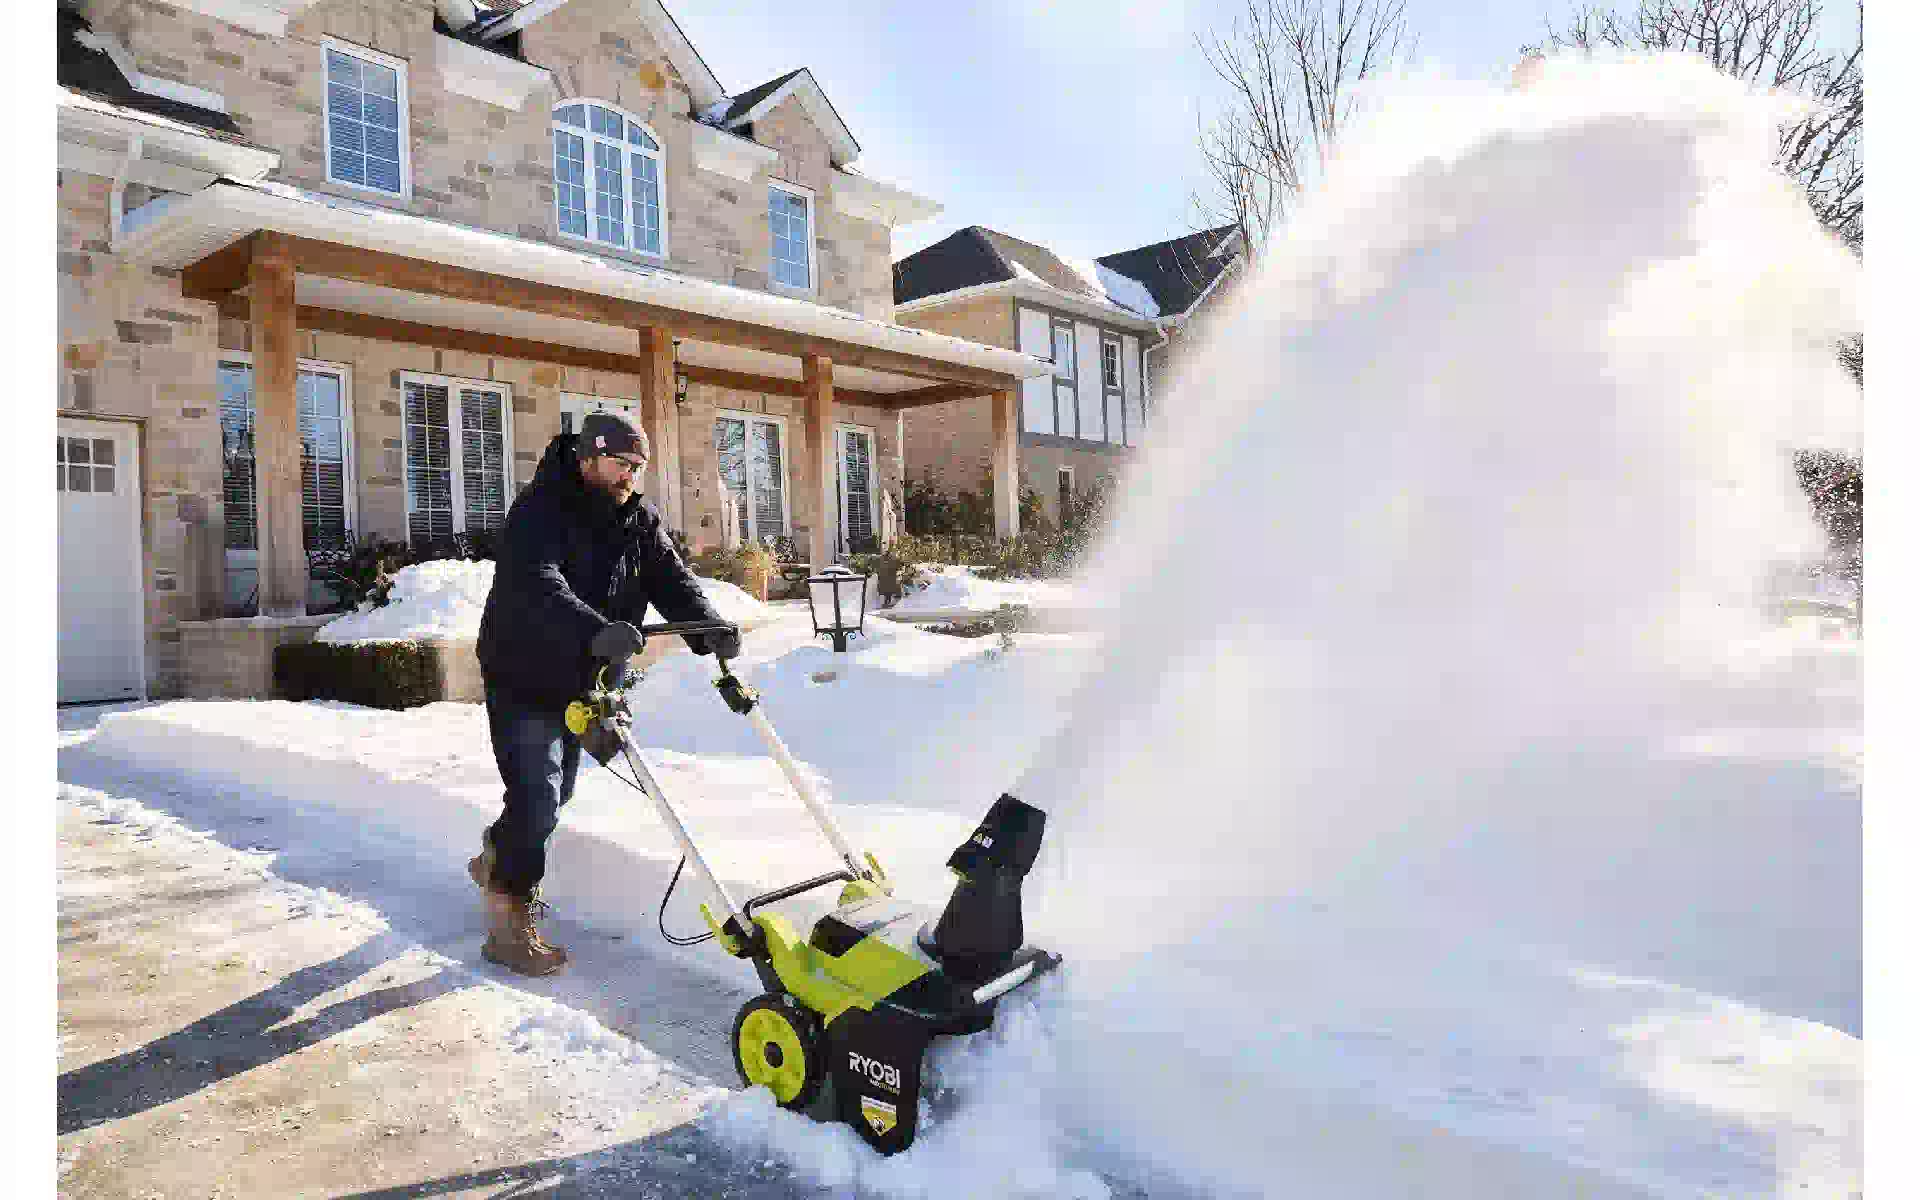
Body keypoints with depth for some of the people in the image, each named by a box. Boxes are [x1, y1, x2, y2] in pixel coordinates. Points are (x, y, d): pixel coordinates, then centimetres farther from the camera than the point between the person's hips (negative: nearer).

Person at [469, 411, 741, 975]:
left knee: (555, 791, 21)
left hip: (579, 679, 8)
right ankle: (509, 923, 2)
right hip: (523, 679, -7)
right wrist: (596, 631, -57)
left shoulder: (638, 519, 1)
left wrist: (708, 628, -31)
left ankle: (497, 857, 48)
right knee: (538, 794, -12)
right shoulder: (539, 511, -22)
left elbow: (671, 579, -10)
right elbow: (538, 588, -39)